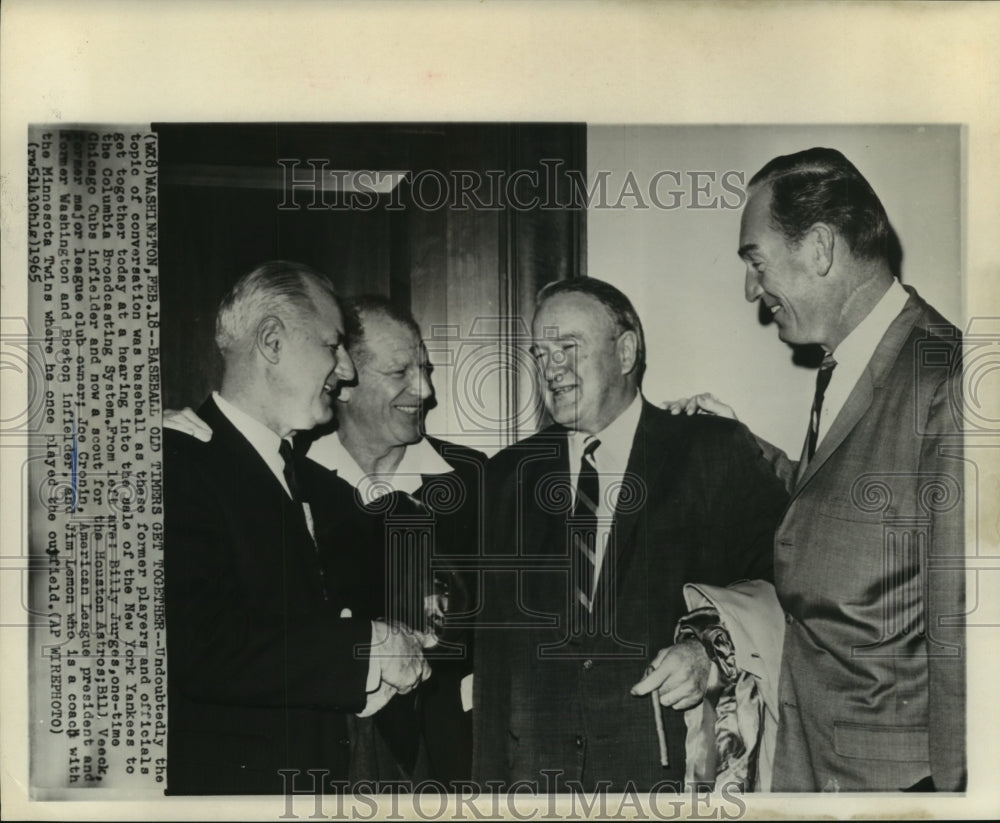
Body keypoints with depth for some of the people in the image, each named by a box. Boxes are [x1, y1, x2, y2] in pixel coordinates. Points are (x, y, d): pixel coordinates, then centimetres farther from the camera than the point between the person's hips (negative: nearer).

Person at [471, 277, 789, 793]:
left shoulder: (716, 452, -1)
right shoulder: (509, 475, 9)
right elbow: (491, 635, 9)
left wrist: (714, 653, -19)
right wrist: (490, 778, 5)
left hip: (670, 766, -2)